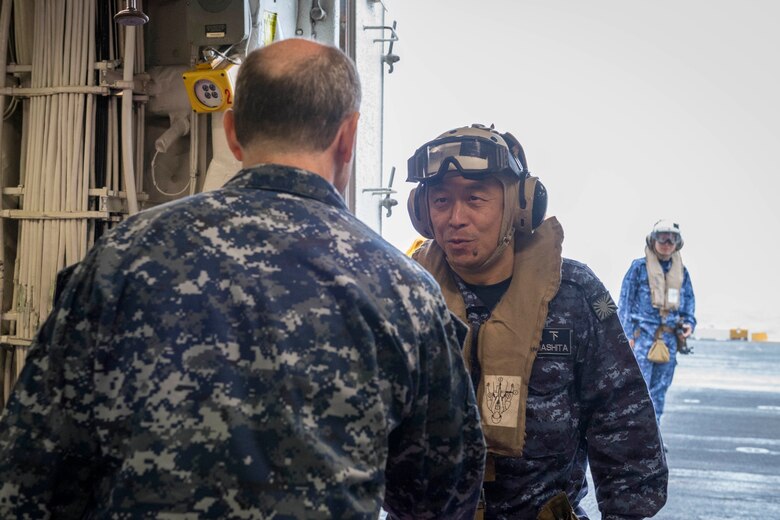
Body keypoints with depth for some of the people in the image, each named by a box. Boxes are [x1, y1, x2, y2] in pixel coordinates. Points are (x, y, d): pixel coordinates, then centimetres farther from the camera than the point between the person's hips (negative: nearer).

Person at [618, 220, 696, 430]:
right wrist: (627, 334, -7)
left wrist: (689, 322, 1)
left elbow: (689, 300, 21)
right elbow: (625, 302, -1)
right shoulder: (639, 267, -1)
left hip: (670, 338, 5)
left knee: (660, 389, 9)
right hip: (643, 335, -5)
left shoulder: (681, 272, 13)